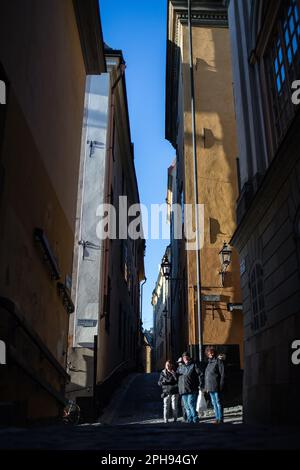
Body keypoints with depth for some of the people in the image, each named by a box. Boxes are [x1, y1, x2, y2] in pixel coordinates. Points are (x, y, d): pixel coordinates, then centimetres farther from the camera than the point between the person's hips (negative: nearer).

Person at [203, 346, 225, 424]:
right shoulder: (208, 362, 16)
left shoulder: (218, 360, -5)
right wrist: (206, 386, 14)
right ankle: (217, 418, 18)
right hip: (210, 387, 7)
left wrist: (221, 385, -15)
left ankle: (220, 419, 5)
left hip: (216, 386, -7)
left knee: (218, 402, -2)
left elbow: (222, 373, -10)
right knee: (214, 403, 11)